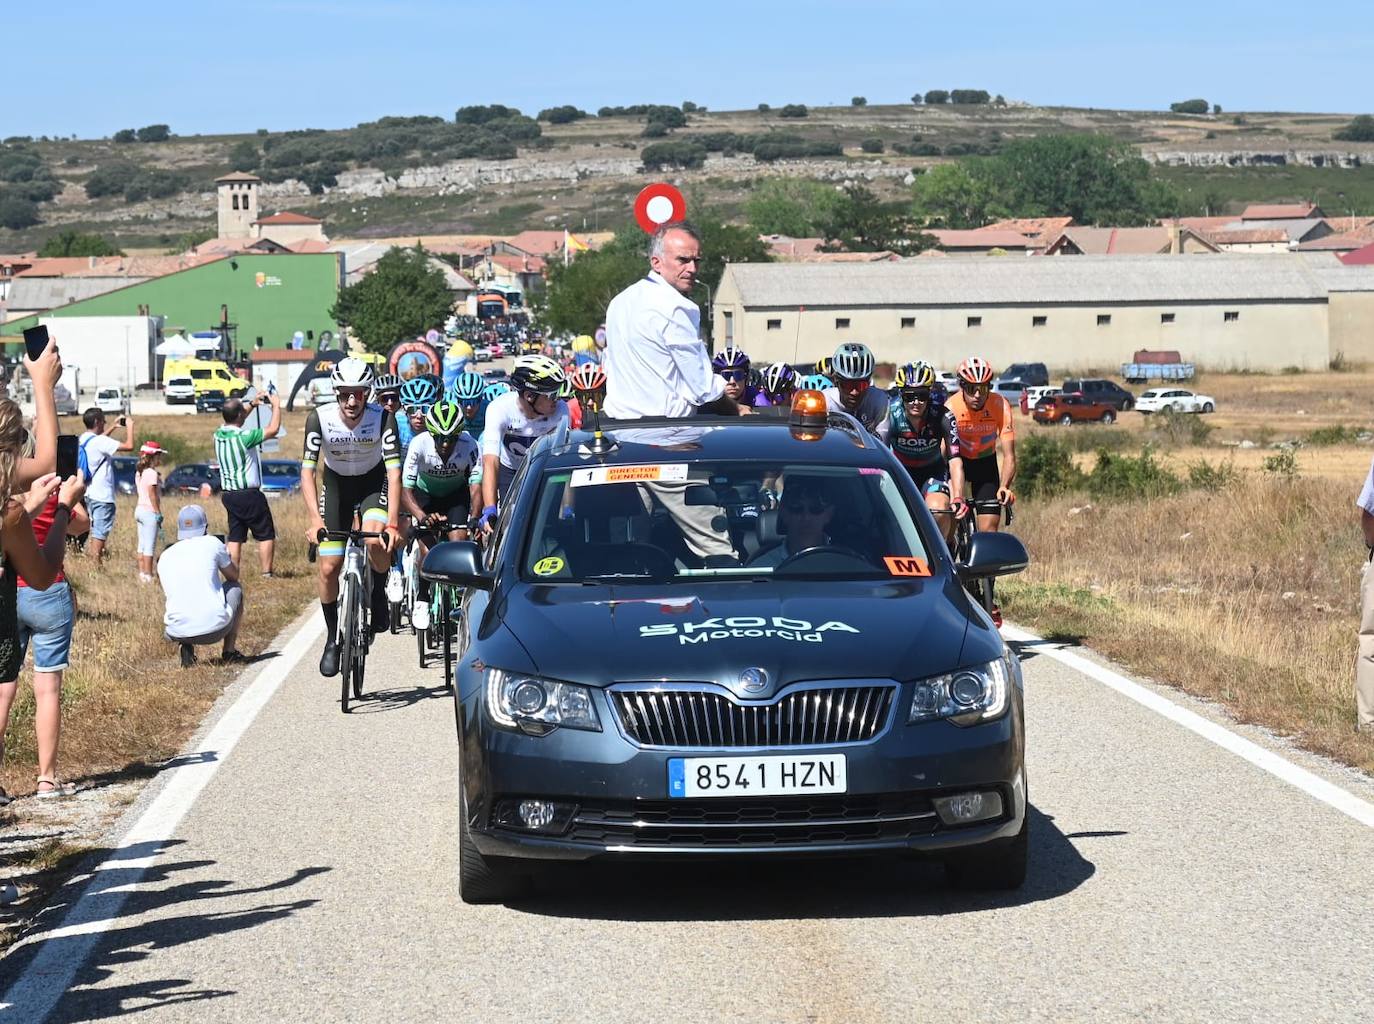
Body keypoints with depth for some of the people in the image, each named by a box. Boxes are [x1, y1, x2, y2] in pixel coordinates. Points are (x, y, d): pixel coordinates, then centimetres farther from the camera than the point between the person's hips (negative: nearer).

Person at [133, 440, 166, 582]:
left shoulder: (139, 472, 11)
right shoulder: (152, 473, -15)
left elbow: (139, 491, 12)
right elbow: (152, 495, -18)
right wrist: (158, 513, -14)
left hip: (139, 510, 9)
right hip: (150, 512, -9)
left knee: (142, 545, 13)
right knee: (150, 546, -5)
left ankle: (142, 574, 17)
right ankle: (148, 576, -4)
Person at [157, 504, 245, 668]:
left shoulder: (164, 558, 11)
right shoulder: (212, 543, 1)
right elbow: (234, 575, 18)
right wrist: (225, 553, 37)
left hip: (178, 633, 3)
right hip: (215, 628, -3)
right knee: (235, 588, 27)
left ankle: (186, 648, 8)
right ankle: (229, 652, 21)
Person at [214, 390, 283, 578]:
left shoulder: (219, 434, 0)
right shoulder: (243, 437, -21)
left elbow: (234, 420, 21)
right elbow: (273, 429, -17)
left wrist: (253, 404, 19)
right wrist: (276, 405, -4)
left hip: (228, 494, 7)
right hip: (249, 494, -7)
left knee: (235, 537, 11)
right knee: (266, 535, 5)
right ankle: (267, 574, 4)